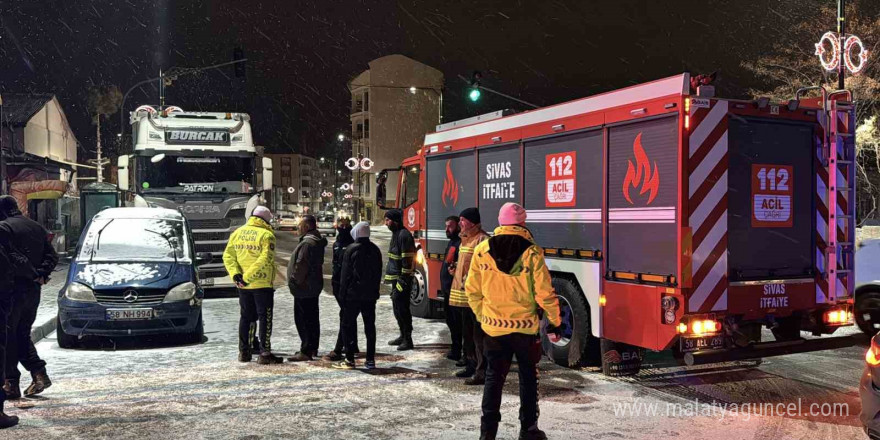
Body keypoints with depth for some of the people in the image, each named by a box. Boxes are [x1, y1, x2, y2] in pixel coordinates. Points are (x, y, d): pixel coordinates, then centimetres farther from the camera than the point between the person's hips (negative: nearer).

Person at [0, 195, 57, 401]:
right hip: (33, 290, 7)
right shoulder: (37, 228, 12)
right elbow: (52, 256, 9)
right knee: (22, 334, 18)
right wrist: (41, 274, -2)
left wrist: (33, 274, -10)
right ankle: (39, 373, 6)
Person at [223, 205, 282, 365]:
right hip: (263, 284, -5)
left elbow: (228, 255, 2)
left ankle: (244, 352, 20)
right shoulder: (266, 235, -10)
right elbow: (265, 259, -22)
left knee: (246, 317, 16)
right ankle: (265, 354, -1)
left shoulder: (237, 233, 8)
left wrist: (235, 274, -8)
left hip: (243, 285, 6)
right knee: (265, 318, 1)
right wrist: (247, 277, -20)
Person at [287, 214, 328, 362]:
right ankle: (313, 348, 24)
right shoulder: (318, 241, 13)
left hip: (304, 288, -11)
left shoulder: (307, 243, -20)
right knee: (312, 318, 15)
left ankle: (306, 351, -5)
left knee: (303, 319, -6)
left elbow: (301, 265, -23)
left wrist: (294, 282, -11)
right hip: (314, 286, 11)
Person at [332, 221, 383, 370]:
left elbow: (346, 274, -9)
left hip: (353, 294, -5)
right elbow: (378, 273, 12)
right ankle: (370, 360, 9)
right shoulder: (375, 250, 7)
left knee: (349, 325, 2)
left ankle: (349, 359, 1)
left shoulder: (351, 249, -10)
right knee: (370, 326, 8)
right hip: (371, 295, 5)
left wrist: (343, 293, -3)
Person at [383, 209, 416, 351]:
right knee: (397, 308, 17)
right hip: (395, 278, 10)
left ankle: (407, 340, -1)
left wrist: (403, 280, -22)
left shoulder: (404, 235, -17)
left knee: (402, 309, -7)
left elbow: (408, 259, -21)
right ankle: (403, 336, 28)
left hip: (402, 279, -10)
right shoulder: (396, 234, 15)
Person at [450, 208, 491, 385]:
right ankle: (471, 365, 29)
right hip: (464, 293, 10)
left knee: (479, 334, -7)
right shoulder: (466, 239, 17)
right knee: (467, 332, 18)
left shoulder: (482, 239, -13)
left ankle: (482, 371, -4)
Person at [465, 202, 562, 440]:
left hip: (493, 326, 2)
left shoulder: (482, 250, -2)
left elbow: (473, 290, 3)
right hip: (525, 327, -2)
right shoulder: (531, 252, -11)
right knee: (528, 377, 14)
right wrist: (554, 322, 1)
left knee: (494, 377, 13)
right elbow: (544, 292, -11)